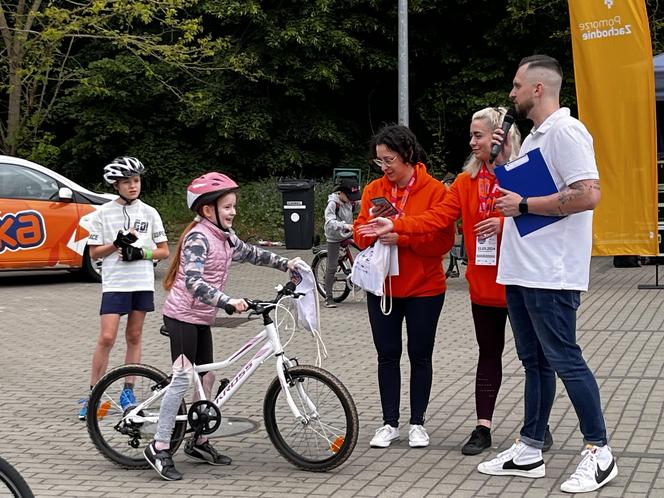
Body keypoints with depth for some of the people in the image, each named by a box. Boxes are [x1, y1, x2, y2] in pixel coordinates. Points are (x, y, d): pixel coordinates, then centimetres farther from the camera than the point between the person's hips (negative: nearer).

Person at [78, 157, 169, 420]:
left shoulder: (149, 213, 5)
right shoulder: (103, 213, 1)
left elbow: (164, 251, 7)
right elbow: (94, 252, 2)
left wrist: (141, 252, -10)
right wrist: (117, 244, -15)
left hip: (143, 283, 2)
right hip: (114, 283, -2)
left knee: (134, 337, 7)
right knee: (106, 338, -9)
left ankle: (128, 392, 17)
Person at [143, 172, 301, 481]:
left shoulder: (224, 237, 7)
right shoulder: (198, 238, -20)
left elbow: (251, 254, 23)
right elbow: (193, 282, -32)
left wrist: (285, 264, 14)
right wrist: (228, 301, -41)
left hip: (201, 318, 9)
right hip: (182, 315, -9)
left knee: (206, 377, 11)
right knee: (183, 378, -13)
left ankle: (198, 442, 22)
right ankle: (159, 447, -11)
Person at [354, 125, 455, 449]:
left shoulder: (434, 190, -9)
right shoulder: (374, 190, 4)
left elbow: (443, 240, -15)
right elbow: (360, 236, 4)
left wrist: (402, 237, -24)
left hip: (424, 289, -3)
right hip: (382, 287, 3)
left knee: (420, 356, 7)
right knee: (387, 355, 7)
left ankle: (417, 423, 18)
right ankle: (390, 423, 17)